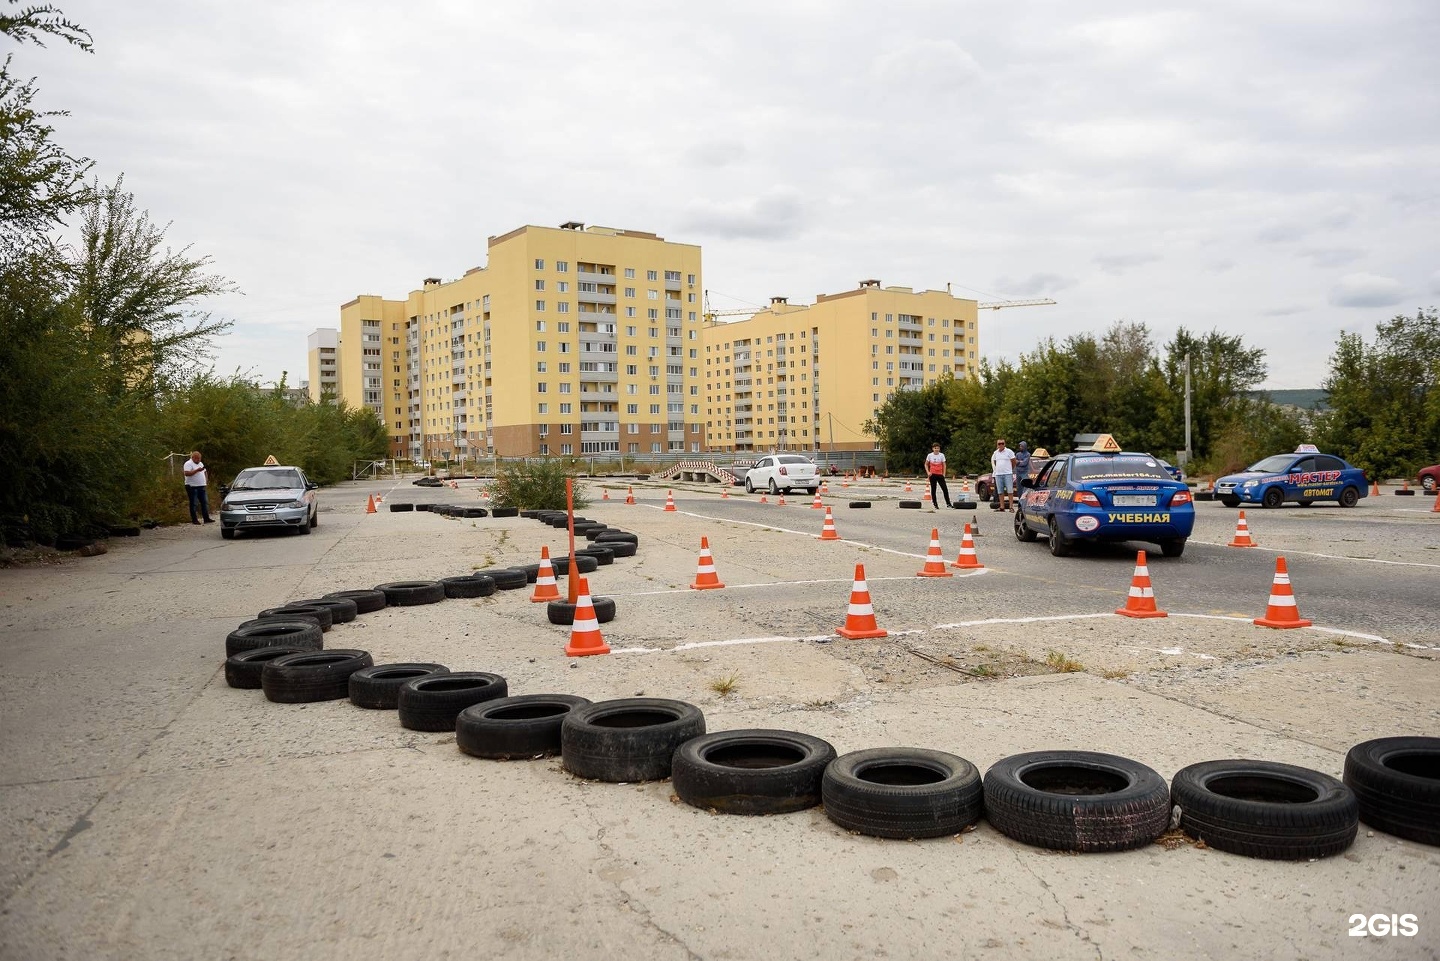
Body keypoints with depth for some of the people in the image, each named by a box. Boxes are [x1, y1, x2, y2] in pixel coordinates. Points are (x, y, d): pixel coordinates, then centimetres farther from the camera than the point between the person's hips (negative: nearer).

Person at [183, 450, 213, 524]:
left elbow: (205, 472, 27)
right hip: (192, 487, -8)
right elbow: (187, 473, -23)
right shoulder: (188, 464, -9)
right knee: (194, 504, -2)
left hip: (201, 486, 8)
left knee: (205, 502, 6)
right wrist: (197, 470, -27)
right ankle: (194, 520, 3)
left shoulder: (201, 463, 17)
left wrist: (206, 479, 10)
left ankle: (206, 518, 9)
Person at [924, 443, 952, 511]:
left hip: (940, 475, 0)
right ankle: (935, 505, 8)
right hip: (932, 475, 0)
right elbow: (926, 464, 10)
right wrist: (928, 472, -2)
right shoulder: (930, 455, 0)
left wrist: (944, 474, -3)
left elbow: (944, 465, 4)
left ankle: (948, 503, 2)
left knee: (945, 489, -6)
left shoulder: (942, 455, 0)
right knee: (933, 490, 2)